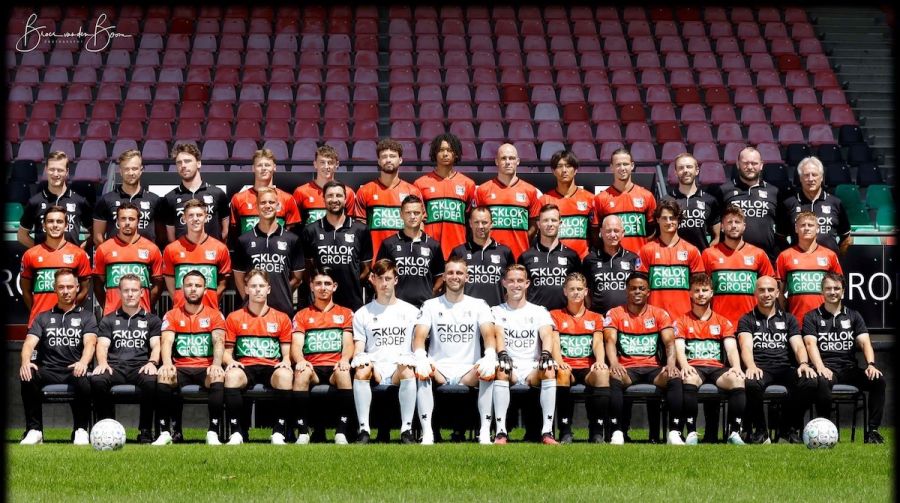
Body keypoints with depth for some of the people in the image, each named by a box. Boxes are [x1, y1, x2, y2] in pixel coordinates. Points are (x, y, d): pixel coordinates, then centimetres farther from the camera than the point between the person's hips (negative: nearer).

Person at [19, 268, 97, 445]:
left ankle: (80, 430, -17)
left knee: (84, 381, -38)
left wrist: (83, 362, -27)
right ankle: (34, 430, -21)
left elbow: (90, 342, -4)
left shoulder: (86, 316, 15)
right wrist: (26, 361, -19)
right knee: (27, 376, -32)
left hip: (74, 371, -2)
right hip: (49, 371, 2)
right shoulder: (43, 318, 21)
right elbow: (30, 342, 5)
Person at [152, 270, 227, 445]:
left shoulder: (214, 315, 8)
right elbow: (166, 341, -6)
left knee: (218, 376, -35)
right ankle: (165, 432, -27)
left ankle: (213, 433, -31)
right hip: (181, 369, 1)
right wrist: (167, 363, -28)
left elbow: (218, 342, -8)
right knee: (163, 375, -32)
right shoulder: (172, 315, 10)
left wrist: (216, 364, -29)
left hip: (206, 369, -1)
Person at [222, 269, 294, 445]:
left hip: (272, 368, 0)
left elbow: (287, 353, 12)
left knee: (285, 375, -36)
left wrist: (285, 362, -11)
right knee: (232, 375, -37)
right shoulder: (234, 318, 12)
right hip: (245, 367, 0)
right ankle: (236, 432, -29)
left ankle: (278, 432, -27)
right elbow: (226, 352, 12)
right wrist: (231, 361, -11)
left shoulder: (282, 318, 13)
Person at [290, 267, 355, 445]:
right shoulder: (302, 316, 18)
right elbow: (296, 345, 4)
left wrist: (344, 359, -18)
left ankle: (341, 432, -34)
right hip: (312, 367, 0)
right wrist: (300, 361, -20)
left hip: (335, 368, 0)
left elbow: (348, 344, 6)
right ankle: (303, 433, -32)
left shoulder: (345, 314, 19)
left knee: (344, 373, -36)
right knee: (302, 372, -35)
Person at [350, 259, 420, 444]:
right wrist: (360, 359, -14)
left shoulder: (410, 311, 18)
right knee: (361, 372, -35)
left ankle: (406, 430, -32)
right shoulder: (362, 314, 19)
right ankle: (364, 430, -32)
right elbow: (358, 349, 10)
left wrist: (414, 361, -11)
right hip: (374, 365, 1)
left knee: (408, 372, -37)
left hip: (400, 368, -1)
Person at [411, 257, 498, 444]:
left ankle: (485, 433, -31)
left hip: (469, 372, 0)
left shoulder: (478, 305, 11)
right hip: (439, 370, 0)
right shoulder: (431, 305, 11)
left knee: (490, 370, -32)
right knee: (421, 371, -33)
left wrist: (490, 356, -29)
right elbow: (419, 335, -3)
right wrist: (420, 357, -27)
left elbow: (488, 334, -5)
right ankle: (427, 434, -34)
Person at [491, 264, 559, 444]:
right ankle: (501, 431, -35)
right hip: (509, 370, 0)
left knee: (549, 370, -32)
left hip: (533, 370, 0)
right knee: (500, 371, -35)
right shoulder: (497, 311, 14)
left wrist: (546, 354, -28)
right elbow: (498, 334, -6)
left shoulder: (539, 312, 14)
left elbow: (547, 335, -5)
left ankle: (547, 431, -32)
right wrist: (502, 354, -28)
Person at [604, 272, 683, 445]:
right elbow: (610, 341, -7)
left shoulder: (660, 314, 11)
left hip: (653, 368, 1)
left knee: (675, 378, -30)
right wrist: (614, 363, -29)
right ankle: (617, 432, -33)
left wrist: (671, 363, -23)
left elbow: (669, 341, -1)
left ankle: (674, 432, -28)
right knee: (613, 379, -36)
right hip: (626, 369, -1)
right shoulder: (614, 314, 8)